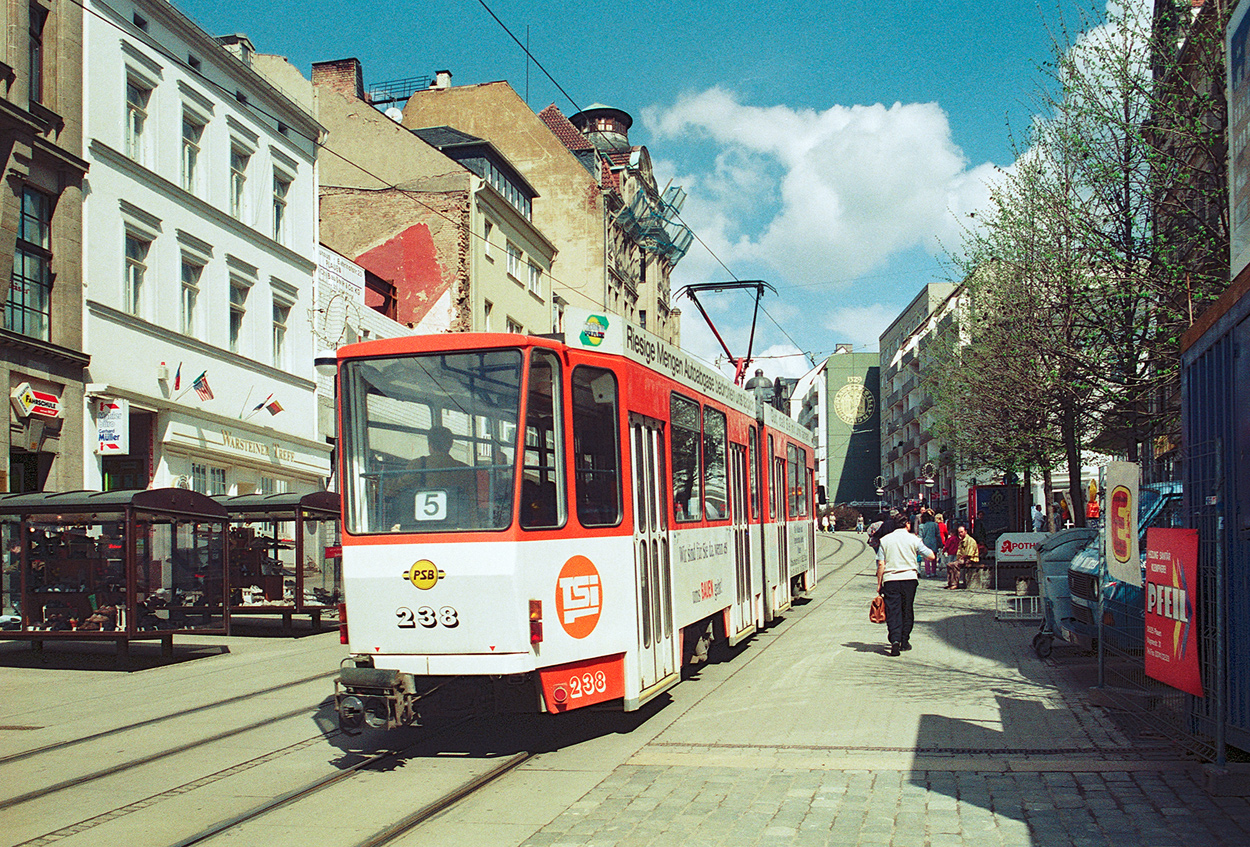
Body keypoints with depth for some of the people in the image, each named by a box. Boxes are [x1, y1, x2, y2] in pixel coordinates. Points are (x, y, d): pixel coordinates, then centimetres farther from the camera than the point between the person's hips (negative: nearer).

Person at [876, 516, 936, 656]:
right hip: (909, 577, 0)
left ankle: (895, 640, -20)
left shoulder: (885, 540, 3)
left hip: (890, 579, 0)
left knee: (893, 611, -2)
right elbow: (931, 556, 1)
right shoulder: (913, 539, 0)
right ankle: (904, 642, 19)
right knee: (907, 610, 13)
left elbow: (881, 564, 0)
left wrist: (879, 583, 6)